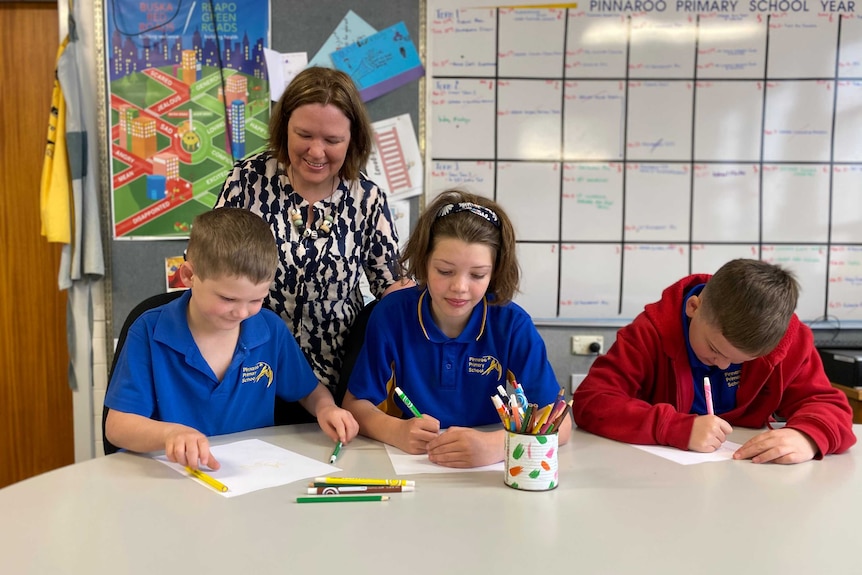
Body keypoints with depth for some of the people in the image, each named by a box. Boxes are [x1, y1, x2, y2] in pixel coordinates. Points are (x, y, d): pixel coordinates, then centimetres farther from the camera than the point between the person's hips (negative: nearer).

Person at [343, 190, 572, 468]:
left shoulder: (513, 325, -11)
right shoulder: (391, 314, -9)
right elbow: (355, 403, -3)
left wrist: (495, 445, -35)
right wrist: (397, 431, -25)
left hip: (489, 477, -1)